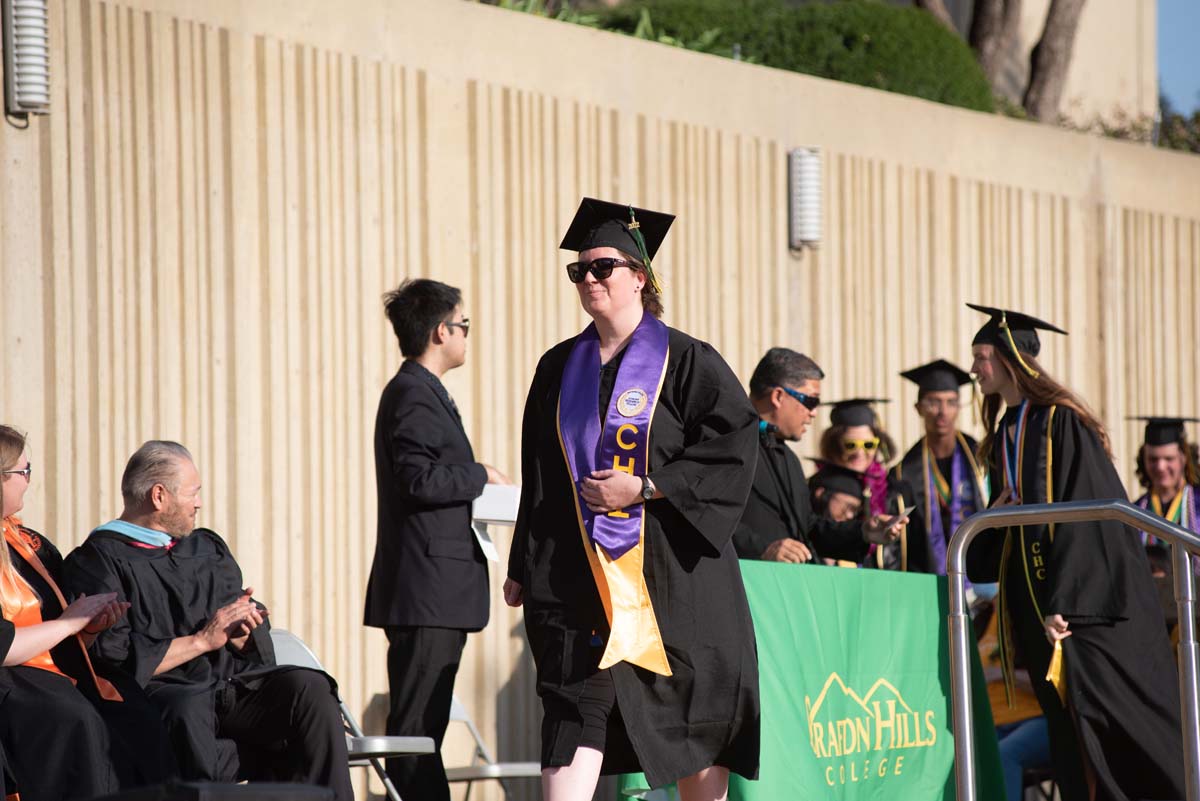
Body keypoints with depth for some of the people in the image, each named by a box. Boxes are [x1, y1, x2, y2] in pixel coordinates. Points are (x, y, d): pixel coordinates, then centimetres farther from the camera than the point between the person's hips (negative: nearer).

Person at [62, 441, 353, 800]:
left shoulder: (208, 548, 25)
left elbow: (257, 637, 22)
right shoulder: (98, 561, 3)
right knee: (188, 708, -39)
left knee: (309, 687, -22)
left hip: (234, 684, 6)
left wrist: (241, 631, -3)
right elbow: (114, 656, -10)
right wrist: (202, 641, -8)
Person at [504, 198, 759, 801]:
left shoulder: (688, 362, -1)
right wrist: (523, 568, 13)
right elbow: (539, 475, 16)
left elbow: (731, 451, -10)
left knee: (699, 728, 4)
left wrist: (644, 487, -17)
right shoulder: (560, 368, 12)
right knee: (574, 713, -10)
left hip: (672, 569, -3)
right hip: (581, 573, 3)